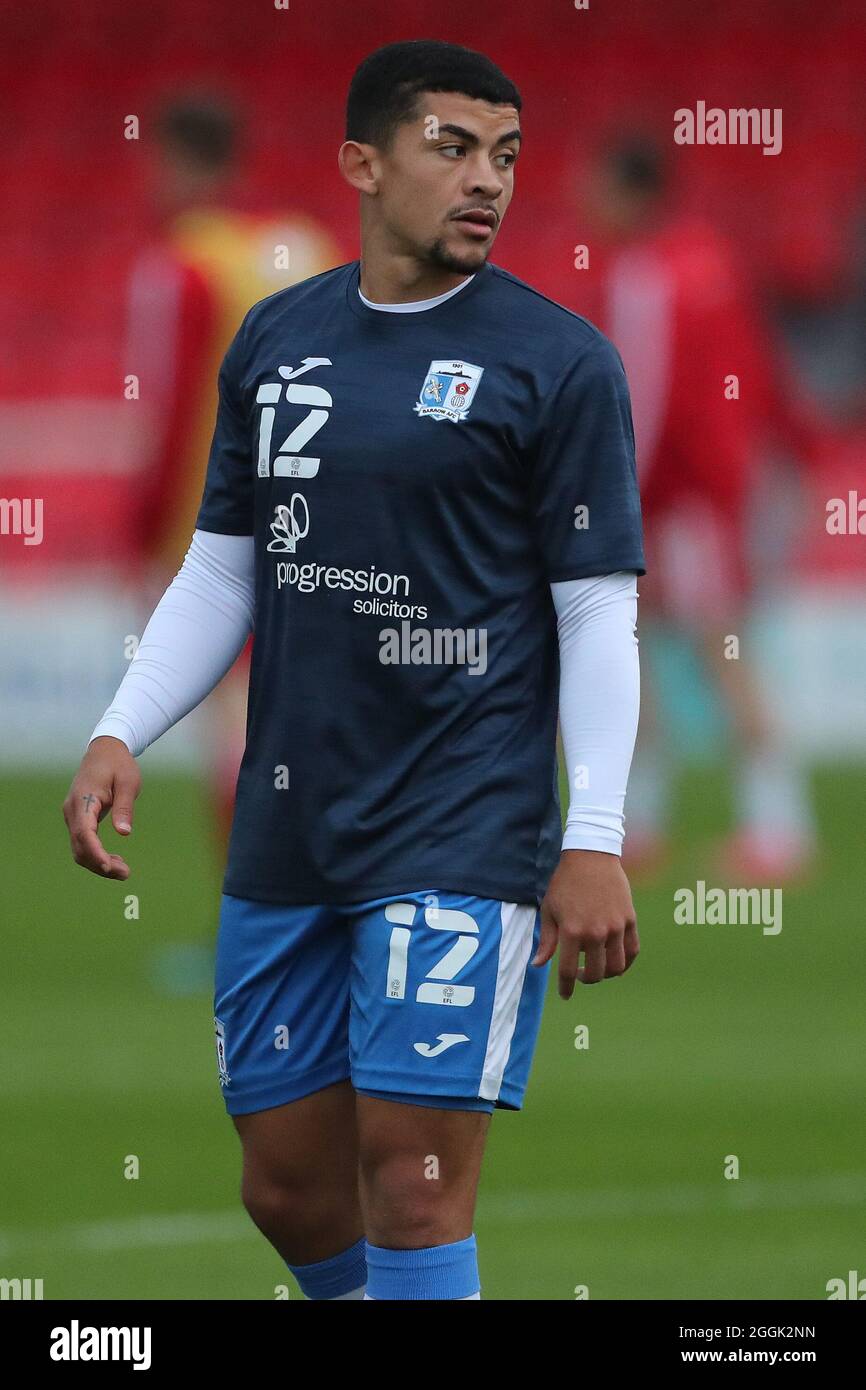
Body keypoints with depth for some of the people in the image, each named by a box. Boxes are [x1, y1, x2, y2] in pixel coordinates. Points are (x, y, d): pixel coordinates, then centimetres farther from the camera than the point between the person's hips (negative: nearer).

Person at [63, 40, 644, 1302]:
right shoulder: (275, 341, 10)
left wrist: (595, 841, -13)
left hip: (461, 844, -5)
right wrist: (120, 736, 2)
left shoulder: (558, 360, -4)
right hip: (284, 841, 5)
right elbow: (219, 575, 16)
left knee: (411, 1182, -10)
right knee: (289, 1183, 10)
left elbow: (600, 617, -6)